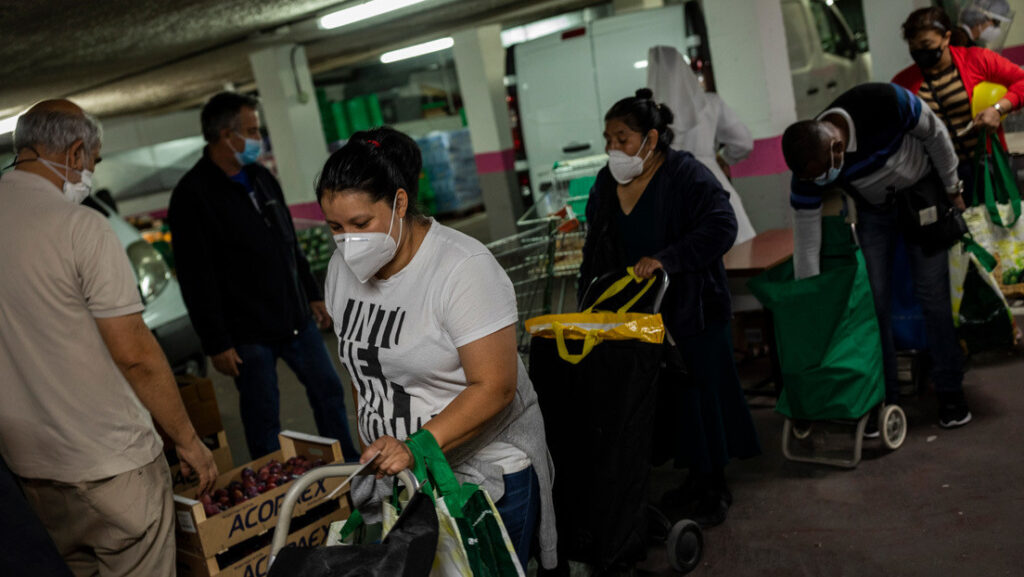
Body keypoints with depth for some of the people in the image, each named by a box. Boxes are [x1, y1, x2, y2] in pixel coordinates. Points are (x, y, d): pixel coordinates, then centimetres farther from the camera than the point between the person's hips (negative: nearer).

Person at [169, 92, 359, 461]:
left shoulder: (261, 178, 10)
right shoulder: (192, 195, -14)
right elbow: (196, 280, -16)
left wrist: (312, 294, 19)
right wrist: (215, 344, -17)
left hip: (296, 318, 7)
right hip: (247, 332, -7)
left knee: (328, 391, 15)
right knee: (263, 417, 3)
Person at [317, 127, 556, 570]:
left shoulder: (464, 268, -20)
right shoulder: (344, 267, 2)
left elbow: (493, 387, -23)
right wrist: (371, 449, 10)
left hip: (485, 471, -5)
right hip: (393, 469, 6)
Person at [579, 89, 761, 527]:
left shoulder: (686, 175, -11)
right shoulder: (606, 184, 9)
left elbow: (721, 227, -22)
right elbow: (595, 251, 16)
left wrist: (666, 259, -28)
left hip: (691, 312, -6)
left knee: (700, 393, 2)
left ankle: (714, 487, 19)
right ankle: (695, 479, 26)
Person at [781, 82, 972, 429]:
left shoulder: (887, 104, -37)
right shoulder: (809, 165, -29)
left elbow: (935, 135, -15)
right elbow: (806, 239, -22)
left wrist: (952, 189, -4)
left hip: (922, 192, -2)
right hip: (874, 209, 2)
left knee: (933, 293, -5)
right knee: (873, 299, -4)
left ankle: (950, 392, 8)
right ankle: (885, 398, 8)